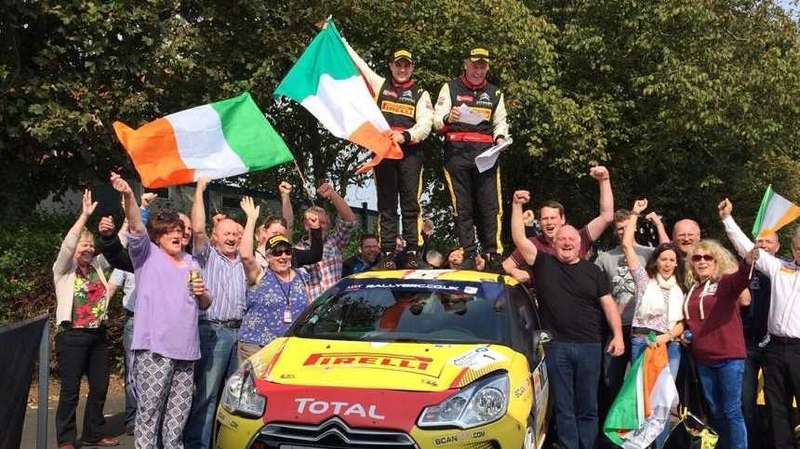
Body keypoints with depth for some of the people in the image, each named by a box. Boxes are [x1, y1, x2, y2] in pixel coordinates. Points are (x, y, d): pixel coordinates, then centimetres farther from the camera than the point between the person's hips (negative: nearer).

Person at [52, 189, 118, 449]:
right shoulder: (63, 269, -2)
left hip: (98, 335, 6)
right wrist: (85, 216, -27)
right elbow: (67, 245, -19)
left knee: (100, 387, 9)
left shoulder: (97, 266, 11)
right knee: (70, 390, 0)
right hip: (72, 336, -5)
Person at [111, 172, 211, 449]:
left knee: (179, 413, 11)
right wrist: (129, 196, -33)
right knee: (149, 411, -6)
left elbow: (205, 305, 24)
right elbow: (136, 227, -16)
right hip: (154, 348, -6)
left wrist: (202, 293, 0)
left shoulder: (192, 263, 21)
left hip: (186, 349, 6)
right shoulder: (148, 255, 3)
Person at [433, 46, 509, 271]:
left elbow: (500, 122, 21)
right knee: (462, 206, -3)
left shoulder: (495, 93, 20)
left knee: (490, 205, -6)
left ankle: (494, 255, -3)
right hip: (457, 151, -2)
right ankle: (468, 255, 0)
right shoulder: (450, 88, 10)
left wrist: (500, 137, -1)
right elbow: (437, 120, 4)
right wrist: (448, 118, -19)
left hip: (485, 152, 2)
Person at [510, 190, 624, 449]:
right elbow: (519, 239, -5)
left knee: (588, 407, 8)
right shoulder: (544, 264, 4)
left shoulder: (592, 270, 9)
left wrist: (618, 335, -1)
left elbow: (608, 304, 8)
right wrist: (517, 205, -11)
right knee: (564, 407, 4)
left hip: (589, 346, 2)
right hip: (556, 346, -1)